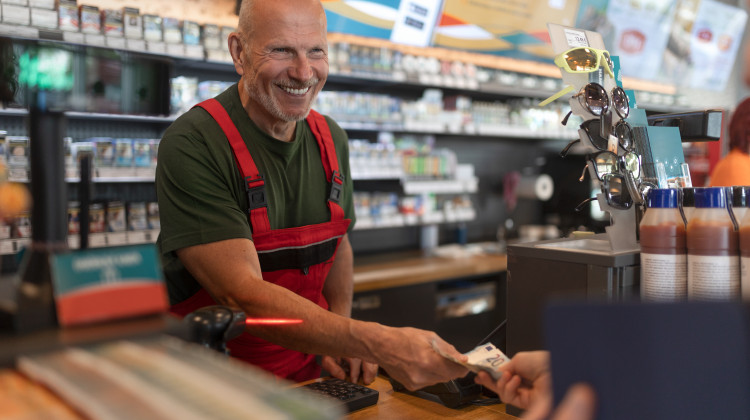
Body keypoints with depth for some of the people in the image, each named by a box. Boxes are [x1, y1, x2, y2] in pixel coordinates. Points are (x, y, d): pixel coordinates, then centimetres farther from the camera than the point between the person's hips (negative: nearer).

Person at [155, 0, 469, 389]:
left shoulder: (331, 139, 3)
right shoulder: (193, 146, -17)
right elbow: (243, 295, -24)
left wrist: (340, 342, -1)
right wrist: (379, 344, -34)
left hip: (306, 370, 4)